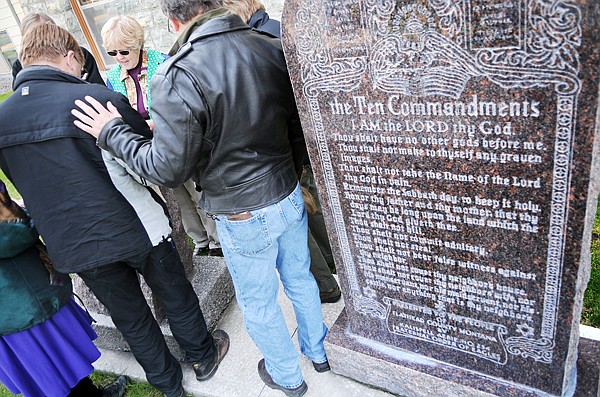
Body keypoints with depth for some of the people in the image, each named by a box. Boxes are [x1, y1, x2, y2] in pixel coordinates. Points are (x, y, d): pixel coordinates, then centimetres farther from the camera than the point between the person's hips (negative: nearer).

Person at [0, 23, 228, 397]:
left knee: (130, 317, 21)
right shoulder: (97, 97, -19)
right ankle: (203, 356, 42)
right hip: (136, 229, -4)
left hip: (73, 247, 4)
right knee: (175, 295, 21)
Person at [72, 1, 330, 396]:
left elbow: (168, 169, -18)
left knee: (258, 304, 19)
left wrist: (111, 133, -3)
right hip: (290, 197, 6)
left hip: (244, 218, -5)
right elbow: (299, 126, 3)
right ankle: (318, 351, 51)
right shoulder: (274, 48, -6)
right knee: (300, 279, 27)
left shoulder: (178, 76, -23)